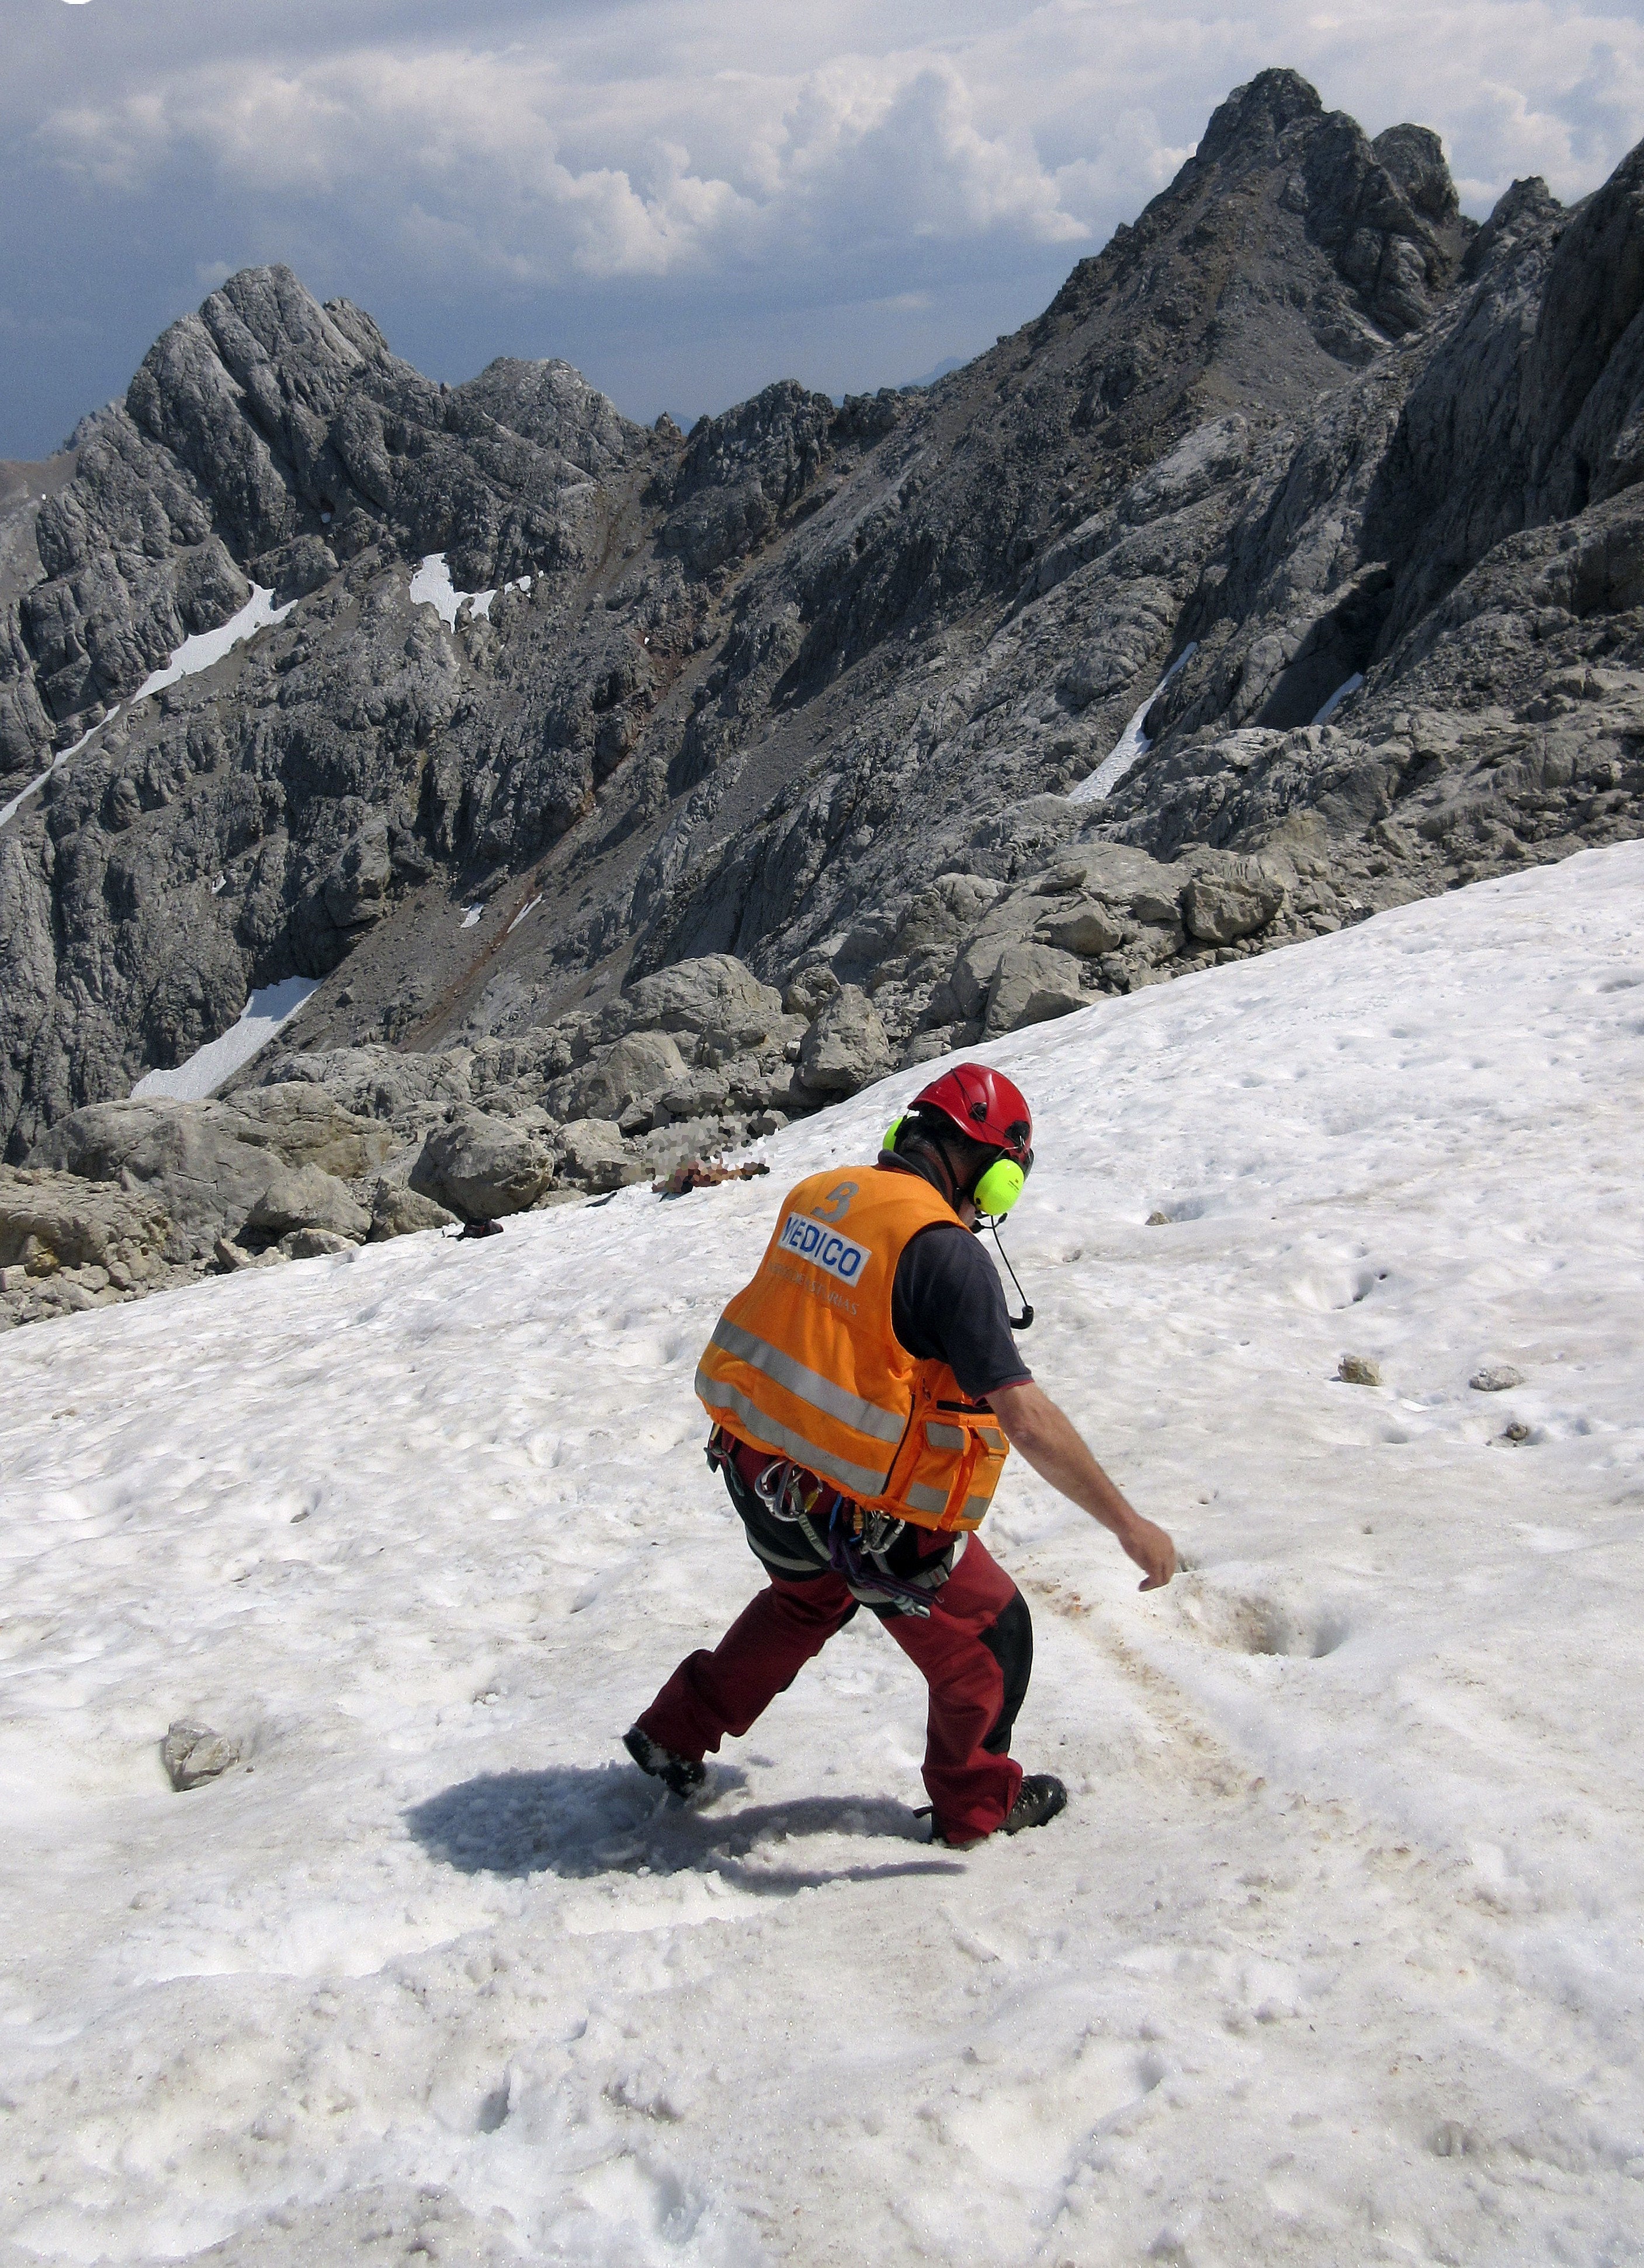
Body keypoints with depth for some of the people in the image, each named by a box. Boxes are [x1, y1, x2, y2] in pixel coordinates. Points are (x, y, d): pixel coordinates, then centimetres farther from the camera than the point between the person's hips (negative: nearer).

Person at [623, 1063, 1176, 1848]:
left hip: (758, 1468, 7)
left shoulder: (818, 1195, -1)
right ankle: (975, 1804, 35)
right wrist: (1130, 1526, -19)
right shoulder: (947, 1252, -23)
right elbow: (1025, 1417, -25)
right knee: (990, 1639, 17)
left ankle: (676, 1733, 44)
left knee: (809, 1599, 37)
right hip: (865, 1514, -7)